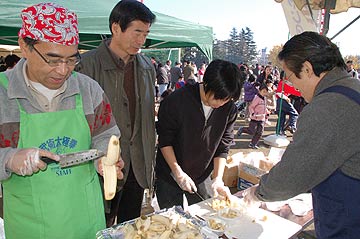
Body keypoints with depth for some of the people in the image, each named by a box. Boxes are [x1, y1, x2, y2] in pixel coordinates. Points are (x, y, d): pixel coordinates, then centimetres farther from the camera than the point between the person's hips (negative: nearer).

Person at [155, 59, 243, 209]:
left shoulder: (229, 109, -11)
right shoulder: (178, 100, -22)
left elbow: (223, 147, -4)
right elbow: (165, 140, -14)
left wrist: (218, 179, -13)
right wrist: (178, 172, -17)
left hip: (202, 178, 3)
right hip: (170, 176, -2)